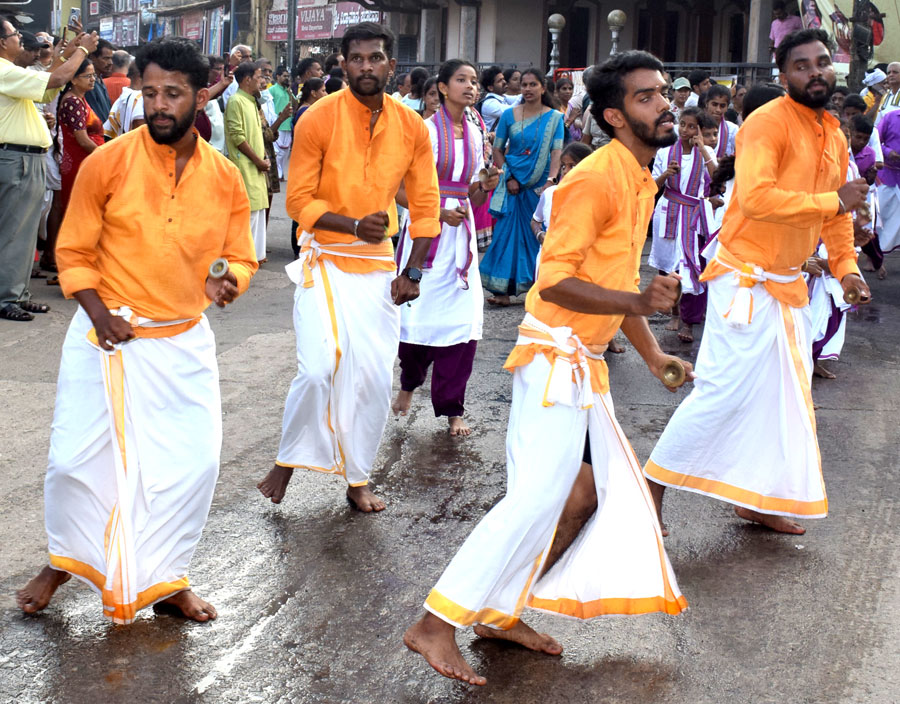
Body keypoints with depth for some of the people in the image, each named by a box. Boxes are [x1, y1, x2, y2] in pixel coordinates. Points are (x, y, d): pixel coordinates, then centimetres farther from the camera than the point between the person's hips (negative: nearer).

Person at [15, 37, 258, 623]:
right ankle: (65, 562, 28)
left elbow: (240, 256, 8)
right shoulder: (108, 163, -10)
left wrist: (226, 284, -15)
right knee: (74, 460, 0)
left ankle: (165, 580, 21)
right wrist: (98, 312, -18)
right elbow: (74, 253, -3)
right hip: (107, 334, -2)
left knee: (195, 463, 1)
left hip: (184, 341, 2)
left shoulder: (225, 178, -2)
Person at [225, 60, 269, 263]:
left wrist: (263, 160, 8)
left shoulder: (251, 102, 18)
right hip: (245, 167, -10)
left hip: (256, 168, 10)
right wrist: (258, 161, -13)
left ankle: (256, 253, 17)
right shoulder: (236, 101, -11)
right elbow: (237, 136, -17)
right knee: (249, 210, -10)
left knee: (258, 207, 11)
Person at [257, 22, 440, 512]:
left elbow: (425, 204, 6)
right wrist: (354, 225, -24)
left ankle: (358, 481, 21)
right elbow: (300, 200, -9)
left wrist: (412, 273, 0)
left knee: (375, 379, 4)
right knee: (318, 368, -17)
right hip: (324, 260, -3)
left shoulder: (412, 127, -1)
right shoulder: (318, 120, -10)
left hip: (377, 265, 4)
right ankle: (287, 461, 8)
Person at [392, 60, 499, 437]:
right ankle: (409, 384, 29)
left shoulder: (475, 135, 11)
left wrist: (486, 187, -5)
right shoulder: (426, 130, -6)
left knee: (463, 322, -1)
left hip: (461, 234, 5)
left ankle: (451, 408, 9)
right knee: (417, 316, 0)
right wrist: (439, 213, -19)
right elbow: (401, 192, -9)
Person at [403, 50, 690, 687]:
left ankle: (502, 611, 19)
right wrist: (634, 301, -32)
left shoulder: (640, 181, 15)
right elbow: (555, 279, -22)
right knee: (538, 498, -15)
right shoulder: (596, 179, -16)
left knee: (589, 492, 11)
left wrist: (653, 355, 21)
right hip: (554, 355, -10)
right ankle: (437, 626, -10)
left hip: (584, 364, 10)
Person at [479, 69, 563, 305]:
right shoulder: (509, 115, 5)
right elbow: (498, 149, 7)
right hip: (513, 184, 0)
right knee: (507, 232, -6)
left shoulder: (554, 117, 2)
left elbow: (557, 152, -7)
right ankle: (502, 290, -6)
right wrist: (508, 178, -5)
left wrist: (550, 182, -21)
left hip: (539, 186, 0)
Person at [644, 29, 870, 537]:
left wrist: (846, 265, 8)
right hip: (746, 280, -9)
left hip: (789, 285, 9)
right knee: (723, 393, -10)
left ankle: (760, 499, 28)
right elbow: (755, 196, -31)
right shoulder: (769, 122, -16)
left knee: (787, 396, 14)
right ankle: (653, 484, 4)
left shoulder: (835, 136, 11)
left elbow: (836, 212, 22)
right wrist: (831, 201, -27)